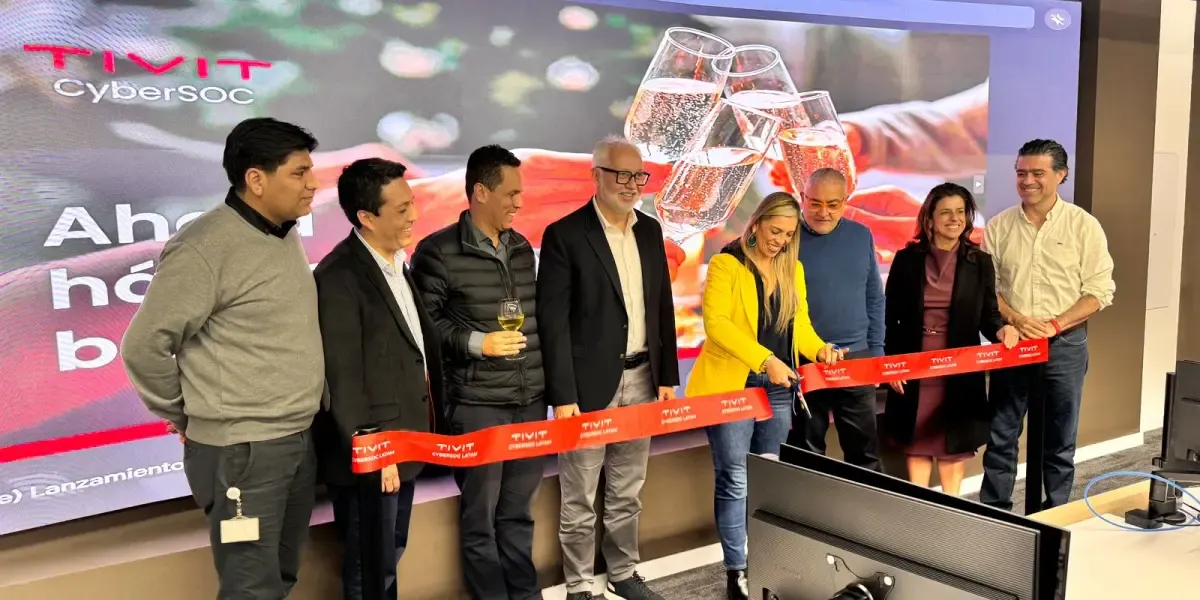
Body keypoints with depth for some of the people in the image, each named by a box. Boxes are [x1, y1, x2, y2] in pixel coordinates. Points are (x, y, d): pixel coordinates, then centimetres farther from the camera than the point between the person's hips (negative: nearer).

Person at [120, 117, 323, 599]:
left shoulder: (285, 235, 8)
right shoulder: (206, 248, -17)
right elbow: (144, 346, -14)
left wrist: (298, 426, 12)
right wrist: (186, 417, -2)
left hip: (299, 441, 8)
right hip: (242, 451, -8)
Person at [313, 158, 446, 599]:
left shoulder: (397, 265, 10)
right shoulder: (339, 277, -18)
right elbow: (343, 380, -20)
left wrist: (422, 431, 12)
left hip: (405, 444, 9)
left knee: (390, 558, 20)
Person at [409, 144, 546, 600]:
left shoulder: (522, 247, 11)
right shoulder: (438, 252, -8)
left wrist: (548, 381, 15)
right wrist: (475, 342, -18)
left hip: (531, 400, 5)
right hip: (477, 405, -5)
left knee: (519, 511, 15)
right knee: (480, 517, 6)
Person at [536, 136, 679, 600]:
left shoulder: (650, 230, 9)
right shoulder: (564, 234, -10)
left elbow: (662, 307, 13)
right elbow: (553, 321, -12)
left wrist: (667, 376, 10)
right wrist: (563, 396, -16)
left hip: (640, 379, 5)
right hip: (589, 384, -5)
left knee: (627, 492, 17)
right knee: (579, 499, 4)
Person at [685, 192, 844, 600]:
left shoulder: (793, 269, 13)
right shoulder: (726, 264, -7)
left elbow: (799, 323, 13)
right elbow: (716, 322, -17)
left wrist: (818, 349, -8)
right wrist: (765, 359, -25)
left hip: (778, 388, 6)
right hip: (731, 386, -6)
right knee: (735, 481, -3)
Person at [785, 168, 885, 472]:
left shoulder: (861, 236, 5)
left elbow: (874, 298, 11)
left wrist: (876, 351, 8)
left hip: (856, 357, 3)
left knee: (864, 448, 12)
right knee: (806, 452, 7)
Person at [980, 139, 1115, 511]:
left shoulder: (1084, 226, -3)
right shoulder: (999, 227, 3)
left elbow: (1100, 290, -5)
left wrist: (1055, 325, -16)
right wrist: (1015, 319, -14)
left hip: (1065, 344, -1)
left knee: (1060, 439, 9)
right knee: (1000, 436, 6)